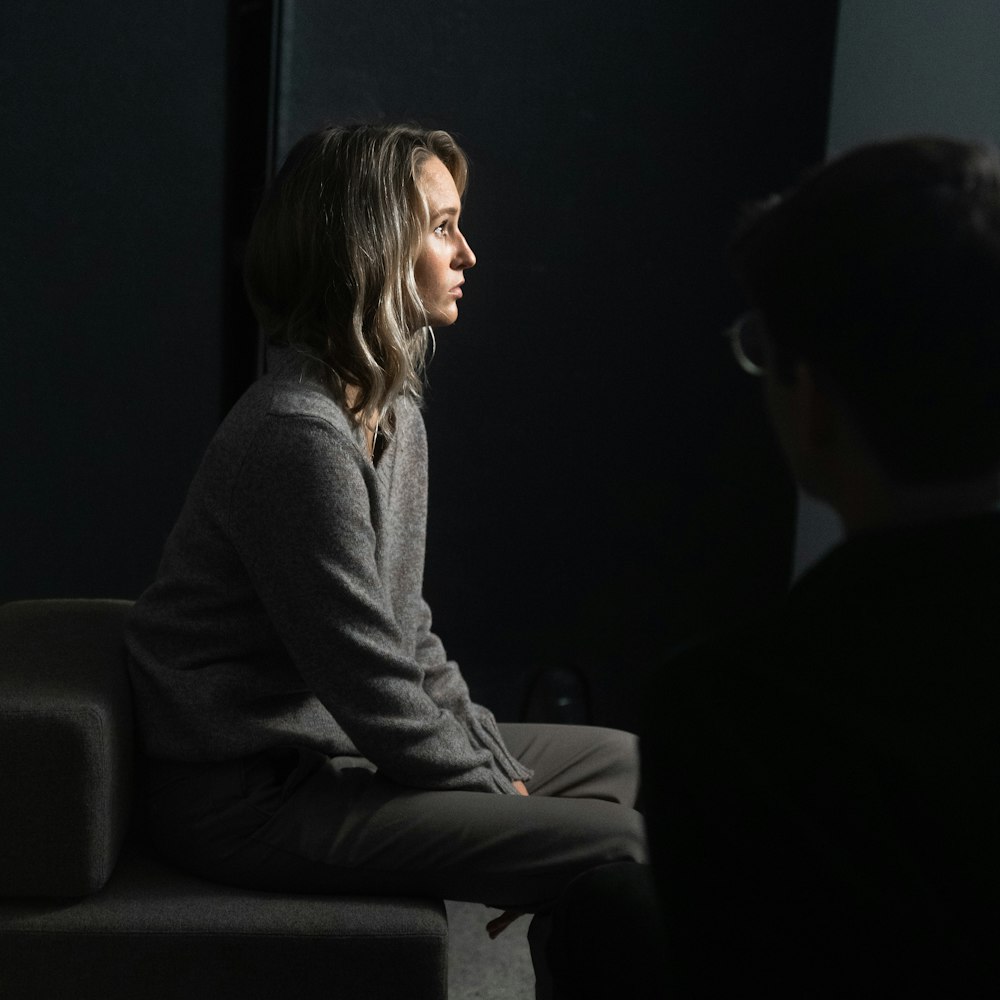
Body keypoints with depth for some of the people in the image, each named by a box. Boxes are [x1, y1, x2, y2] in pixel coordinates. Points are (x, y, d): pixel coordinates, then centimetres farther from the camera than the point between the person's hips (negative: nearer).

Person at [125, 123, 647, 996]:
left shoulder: (393, 410, 8)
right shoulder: (298, 435, -24)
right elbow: (371, 688, -22)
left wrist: (497, 762, 6)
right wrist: (501, 798, -11)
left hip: (343, 750, 10)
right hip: (254, 800, -10)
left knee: (624, 763, 16)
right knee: (617, 843, -18)